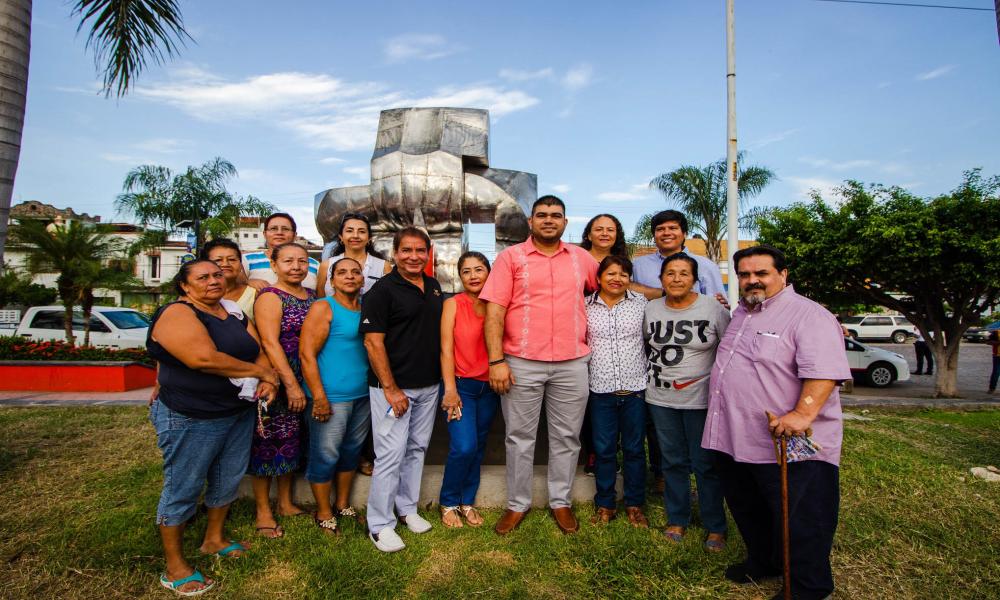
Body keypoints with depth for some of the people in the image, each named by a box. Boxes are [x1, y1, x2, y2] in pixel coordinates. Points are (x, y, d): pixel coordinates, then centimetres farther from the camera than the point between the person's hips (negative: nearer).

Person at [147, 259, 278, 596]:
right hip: (190, 419, -7)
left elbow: (260, 350, 8)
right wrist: (258, 371, -19)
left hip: (239, 414, 7)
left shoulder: (235, 315, 9)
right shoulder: (177, 313, -15)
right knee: (182, 489, 6)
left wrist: (268, 378, -15)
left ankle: (214, 539, 40)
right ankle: (174, 568, 23)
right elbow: (203, 358, -29)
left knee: (227, 481, 18)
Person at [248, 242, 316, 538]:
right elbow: (270, 342, -17)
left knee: (291, 440, 16)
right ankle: (263, 511, 18)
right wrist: (291, 384, -21)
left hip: (302, 380, 7)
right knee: (266, 442, 3)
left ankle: (286, 503, 31)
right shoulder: (270, 297, -10)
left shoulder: (311, 296, 10)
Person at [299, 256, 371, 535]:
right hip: (331, 398, -6)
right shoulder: (323, 308, -9)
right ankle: (324, 513, 25)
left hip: (363, 396, 6)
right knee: (325, 456, 6)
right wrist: (318, 397, -17)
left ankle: (343, 505, 35)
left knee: (351, 451, 18)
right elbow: (307, 354, -14)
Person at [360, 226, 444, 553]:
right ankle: (379, 524, 14)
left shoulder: (434, 286, 10)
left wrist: (444, 381, 12)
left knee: (417, 449, 16)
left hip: (429, 385, 7)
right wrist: (390, 388, -17)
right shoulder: (383, 290, -10)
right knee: (391, 455, -3)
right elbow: (373, 342, -14)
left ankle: (407, 508, 33)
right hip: (394, 386, -6)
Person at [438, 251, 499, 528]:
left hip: (489, 386, 3)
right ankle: (449, 503, 13)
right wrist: (450, 389, -12)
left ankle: (467, 502, 29)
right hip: (461, 384, -3)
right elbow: (446, 349, -7)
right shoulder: (453, 304, -4)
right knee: (464, 447, -11)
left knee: (478, 447, 11)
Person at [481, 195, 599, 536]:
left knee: (566, 437, 12)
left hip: (572, 363, 3)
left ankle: (561, 502, 30)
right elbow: (494, 311, -5)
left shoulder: (581, 258, 10)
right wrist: (496, 361, -13)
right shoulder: (511, 257, 1)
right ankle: (517, 504, 26)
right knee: (520, 437, 9)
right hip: (521, 363, -2)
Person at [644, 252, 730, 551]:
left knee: (706, 465, 5)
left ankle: (715, 527, 23)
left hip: (701, 399, -3)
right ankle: (677, 519, 31)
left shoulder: (713, 308, -7)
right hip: (661, 398, 4)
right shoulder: (651, 308, 4)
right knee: (673, 461, 15)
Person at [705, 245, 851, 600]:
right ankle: (762, 562, 43)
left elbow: (824, 371, -24)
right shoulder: (740, 313, 13)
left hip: (789, 446, -8)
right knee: (748, 511, 23)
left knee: (798, 524, 6)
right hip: (734, 440, 8)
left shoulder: (809, 315, -13)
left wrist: (803, 414, -34)